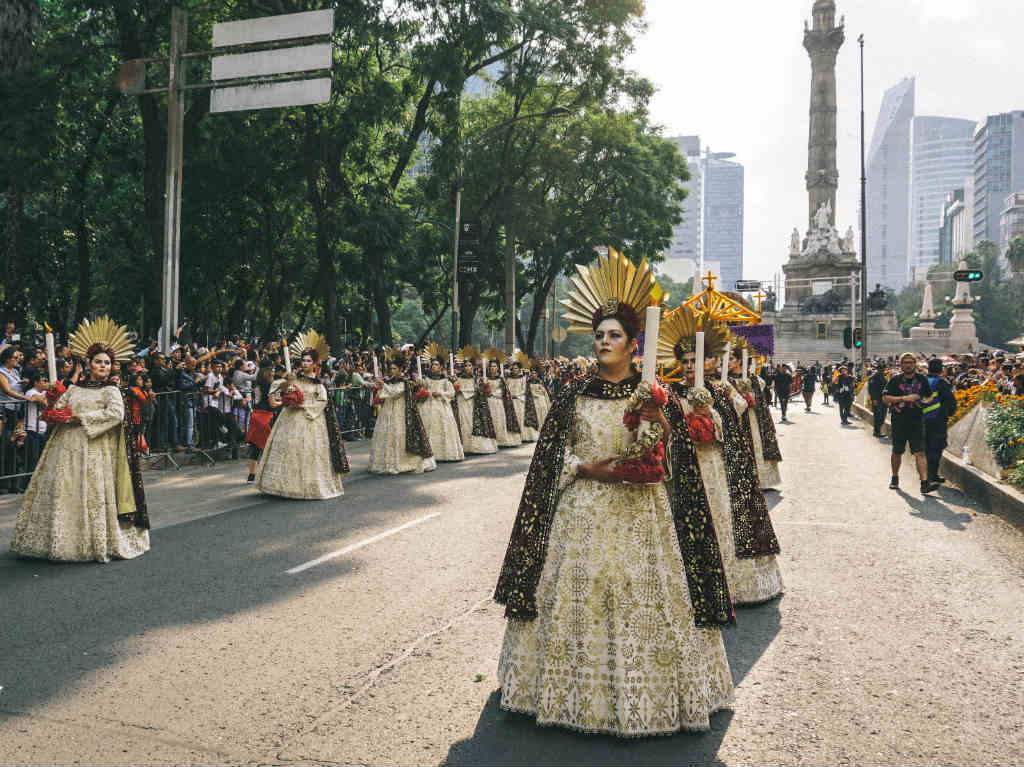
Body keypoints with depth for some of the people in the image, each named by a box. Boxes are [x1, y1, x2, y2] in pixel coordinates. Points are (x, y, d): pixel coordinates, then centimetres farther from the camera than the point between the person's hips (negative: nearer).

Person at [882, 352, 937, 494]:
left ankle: (924, 483, -15)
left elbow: (930, 396, 20)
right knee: (897, 452, 10)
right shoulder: (895, 380, 0)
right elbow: (885, 398, -7)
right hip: (899, 422, -1)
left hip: (916, 421, 1)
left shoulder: (922, 379, 8)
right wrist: (904, 398, -16)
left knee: (920, 452, -9)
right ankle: (895, 478, 30)